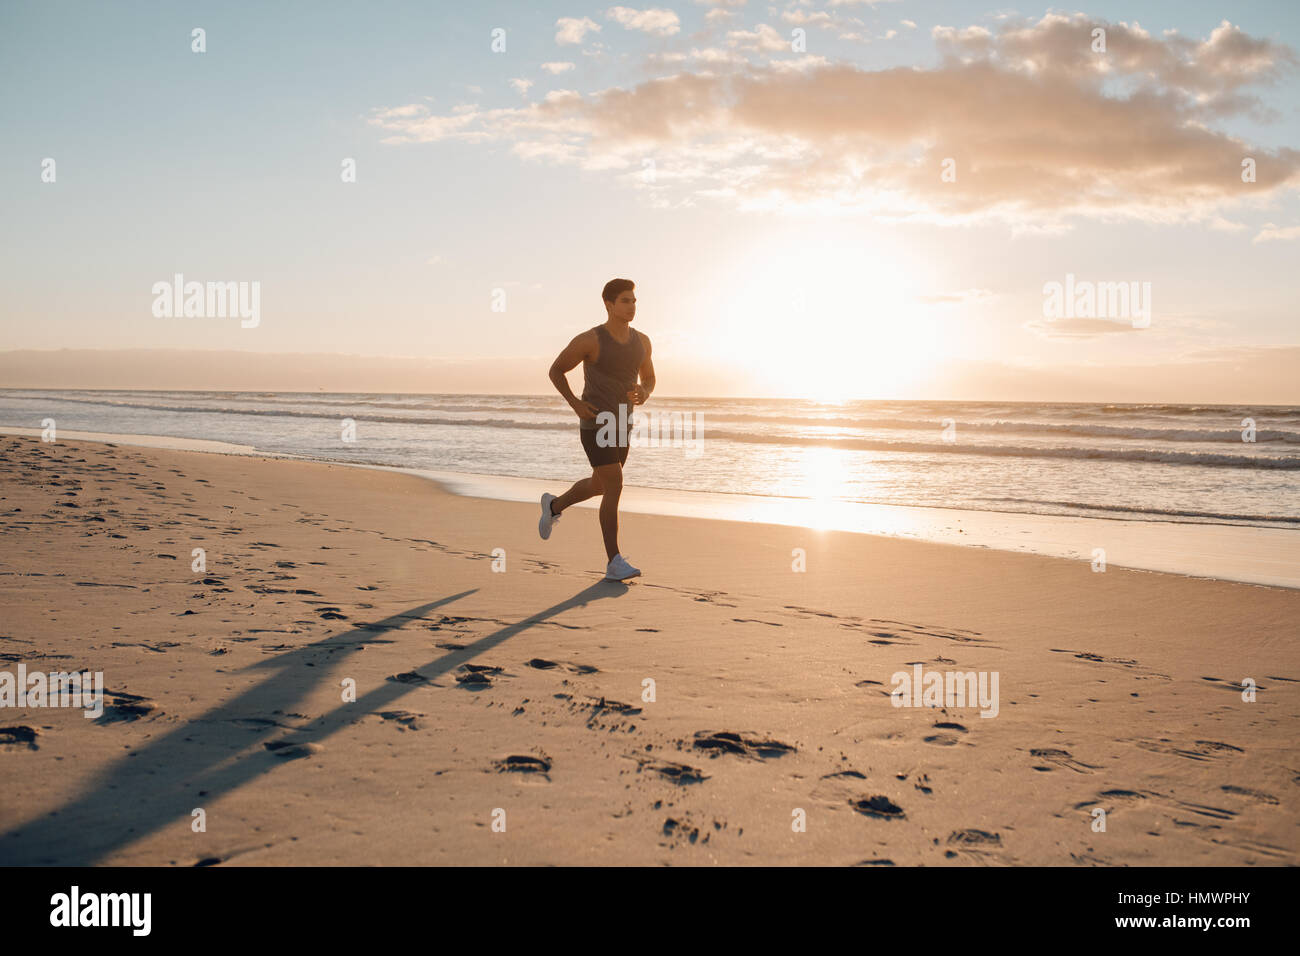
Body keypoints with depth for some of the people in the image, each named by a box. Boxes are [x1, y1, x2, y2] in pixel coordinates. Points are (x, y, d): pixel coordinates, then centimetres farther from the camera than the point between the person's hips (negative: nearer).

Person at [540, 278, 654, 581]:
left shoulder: (641, 341, 1)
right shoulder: (588, 340, -15)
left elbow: (649, 380, 15)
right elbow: (555, 370, -2)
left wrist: (643, 395, -11)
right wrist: (575, 404, -15)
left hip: (620, 426, 7)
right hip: (595, 425, -7)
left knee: (600, 487, 21)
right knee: (615, 488, -17)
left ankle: (554, 505, 50)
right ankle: (615, 564, -12)